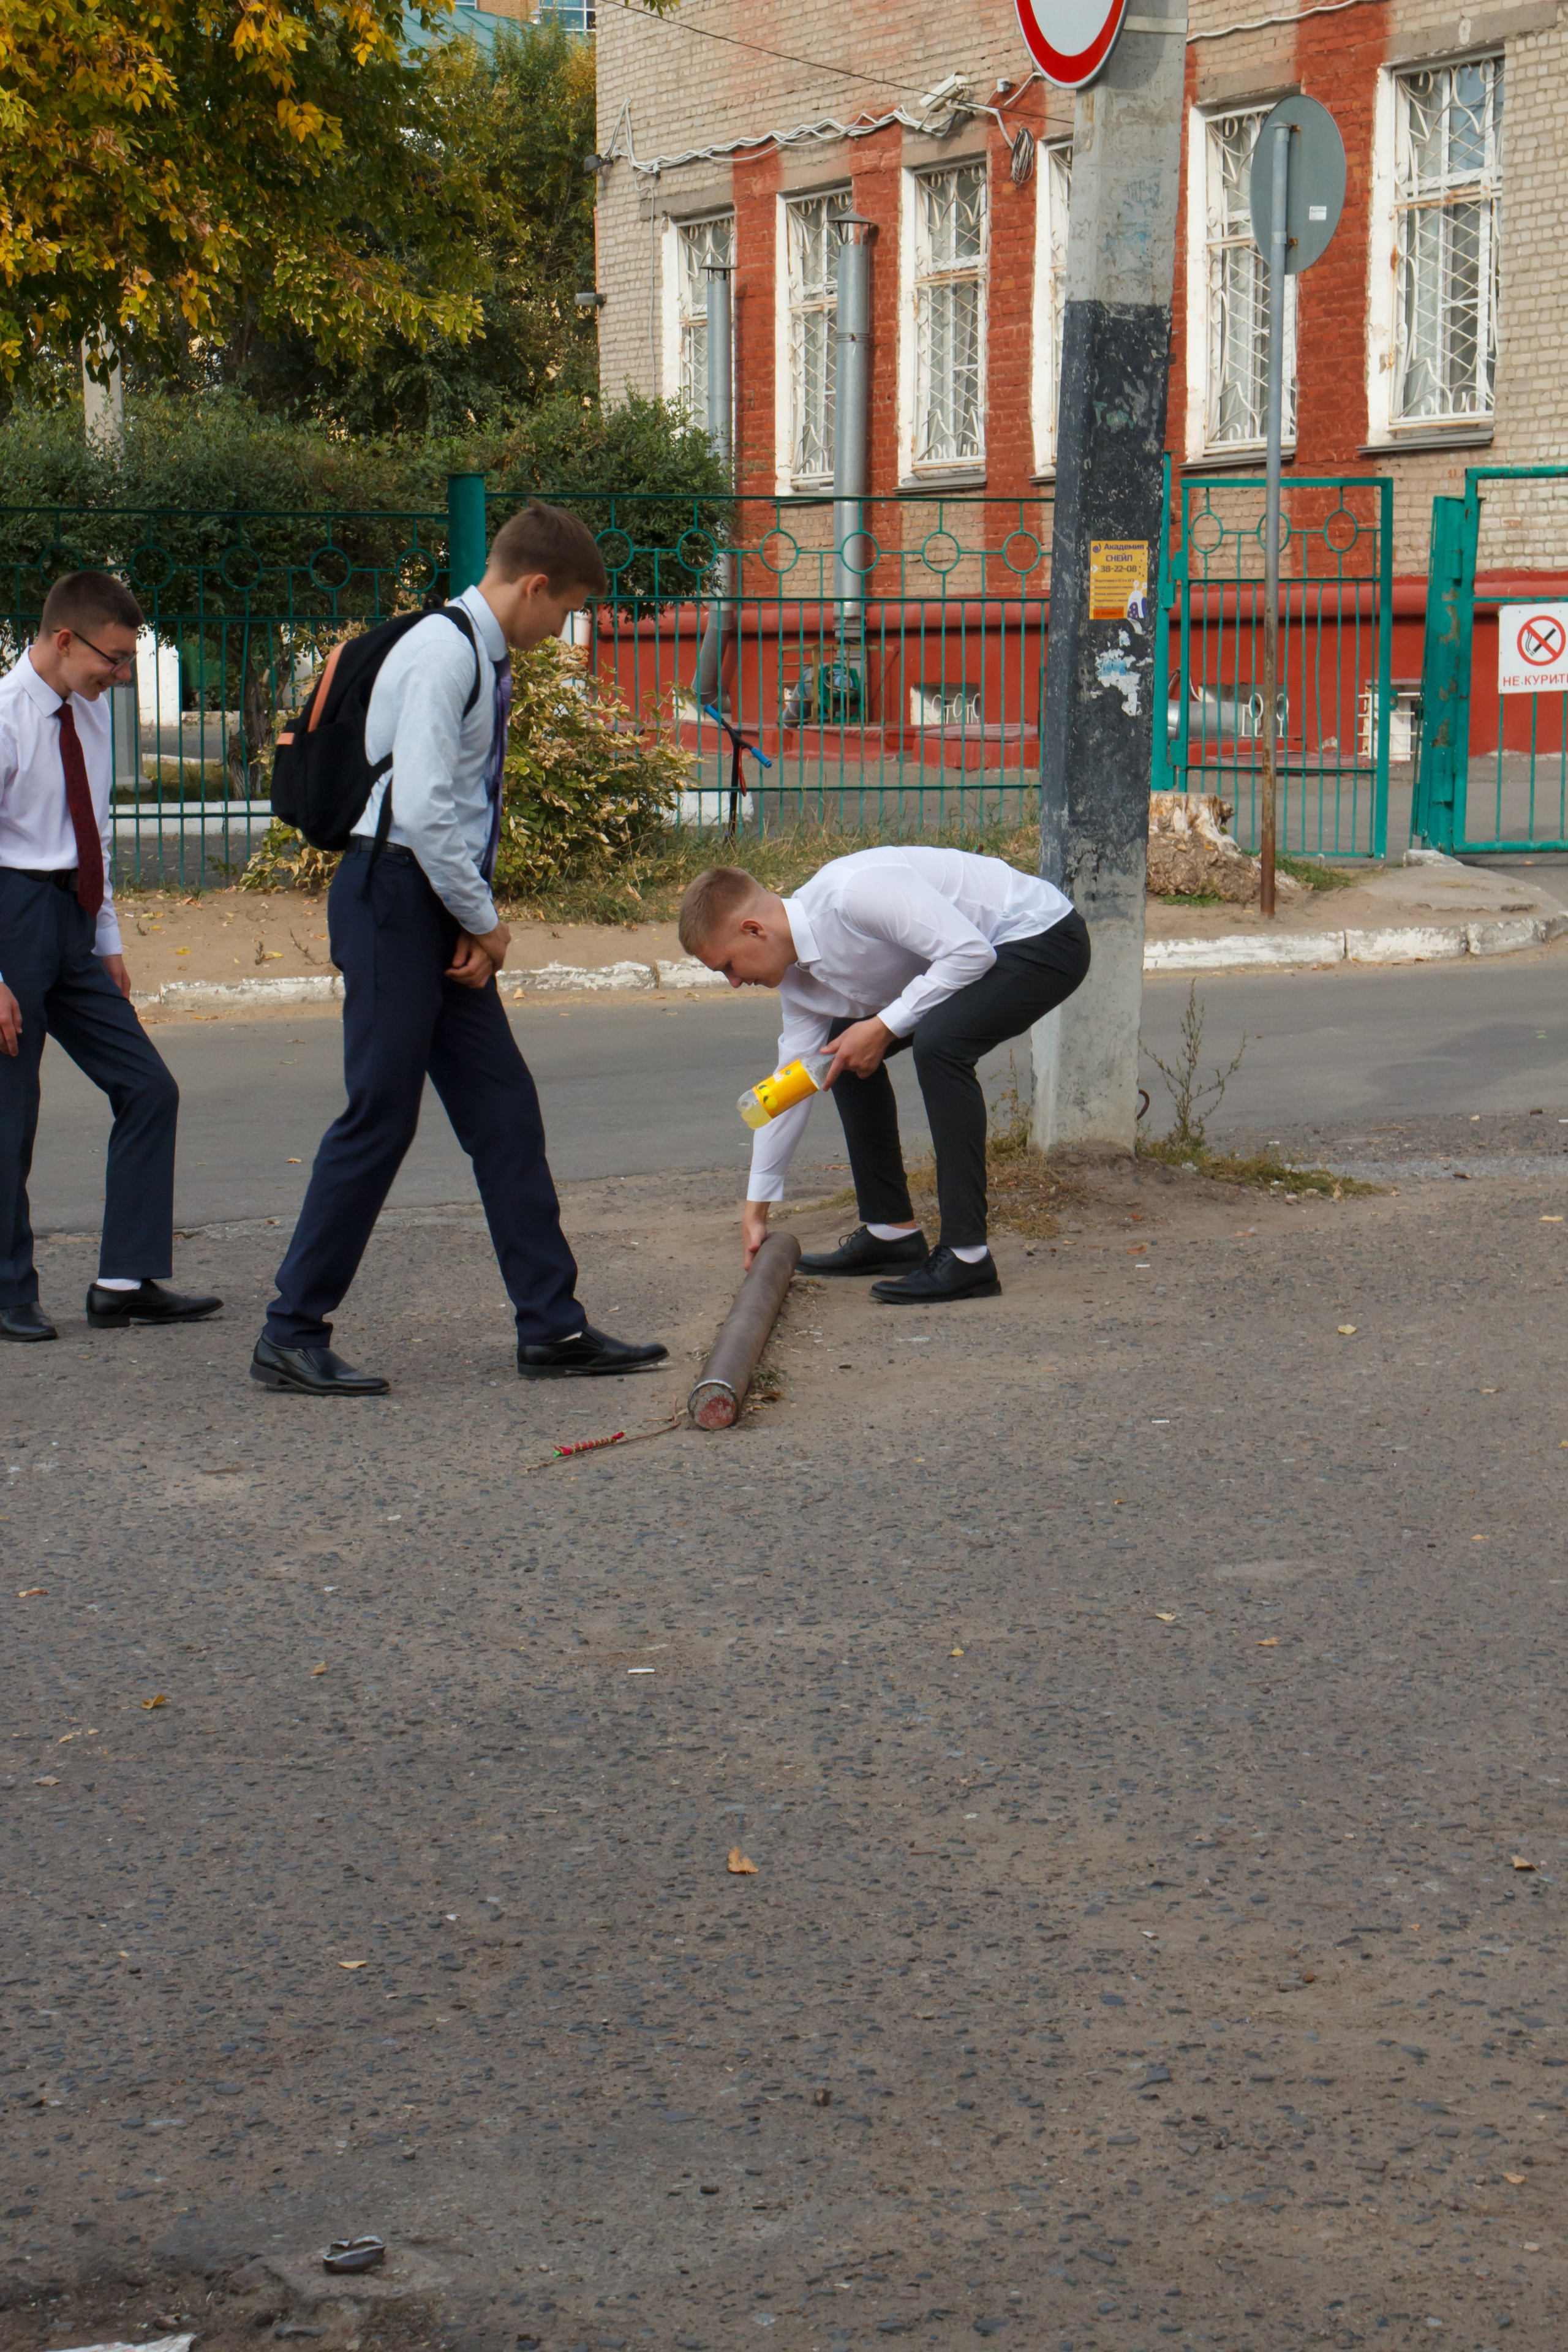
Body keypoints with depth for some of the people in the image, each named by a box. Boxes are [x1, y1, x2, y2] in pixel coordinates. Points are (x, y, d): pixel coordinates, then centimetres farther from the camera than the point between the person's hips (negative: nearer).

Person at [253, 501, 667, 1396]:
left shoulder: (487, 659, 14)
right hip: (395, 894, -10)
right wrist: (484, 921, -13)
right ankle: (293, 1333, 2)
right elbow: (421, 807, -23)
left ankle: (553, 1324, 12)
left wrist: (481, 919, 6)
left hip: (443, 905, 10)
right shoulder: (443, 653, -15)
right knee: (382, 1116, -7)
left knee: (503, 1111, 8)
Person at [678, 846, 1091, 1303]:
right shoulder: (799, 966, 0)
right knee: (843, 1048, 11)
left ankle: (967, 1256, -27)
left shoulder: (856, 892, -29)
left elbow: (970, 951, -31)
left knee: (937, 1043, -31)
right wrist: (756, 1207, 12)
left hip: (1043, 938, -10)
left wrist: (885, 1027, -24)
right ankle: (891, 1231, 17)